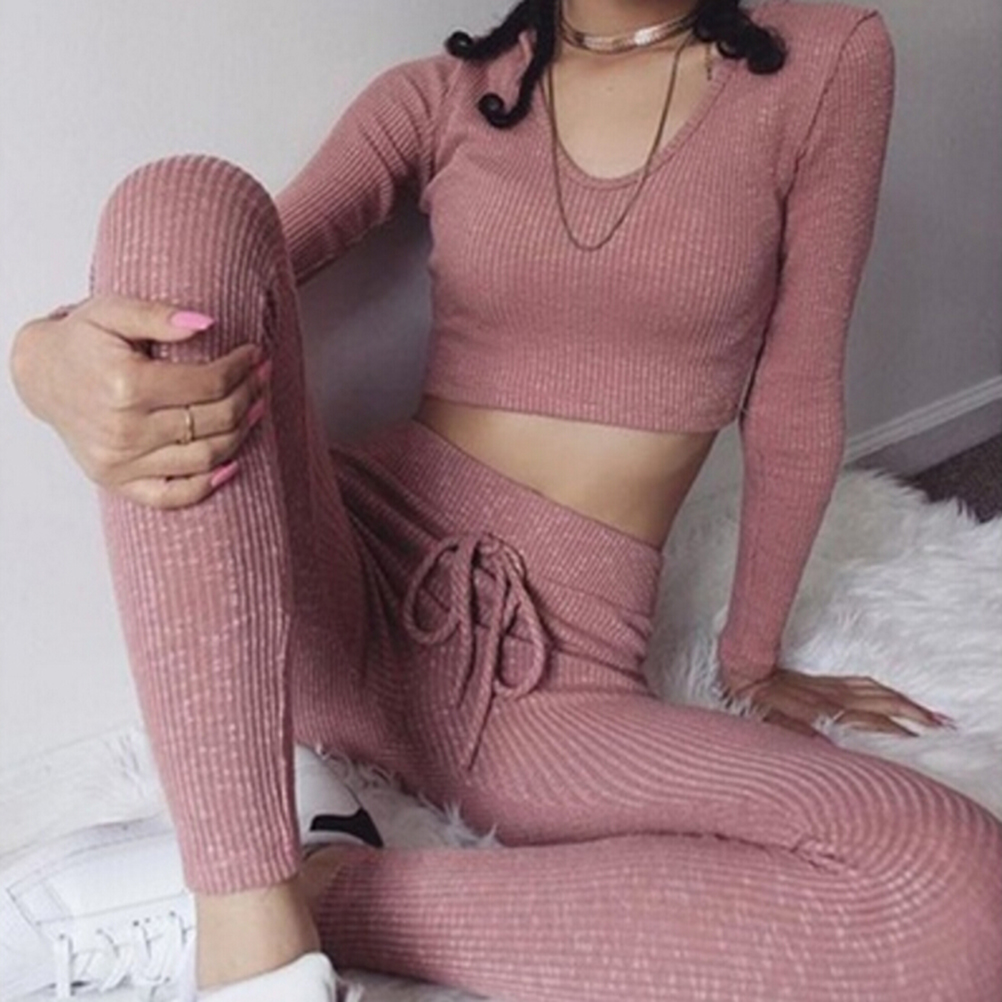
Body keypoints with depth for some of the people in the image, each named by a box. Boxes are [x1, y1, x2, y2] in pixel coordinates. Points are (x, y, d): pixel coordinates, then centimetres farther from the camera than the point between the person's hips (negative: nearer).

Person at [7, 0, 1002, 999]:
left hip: (550, 682, 0)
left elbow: (792, 409, 9)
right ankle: (248, 911, -26)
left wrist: (750, 664, 16)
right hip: (343, 594, 2)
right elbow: (217, 280, 3)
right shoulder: (437, 98, 9)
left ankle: (324, 891, -15)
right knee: (185, 199, -23)